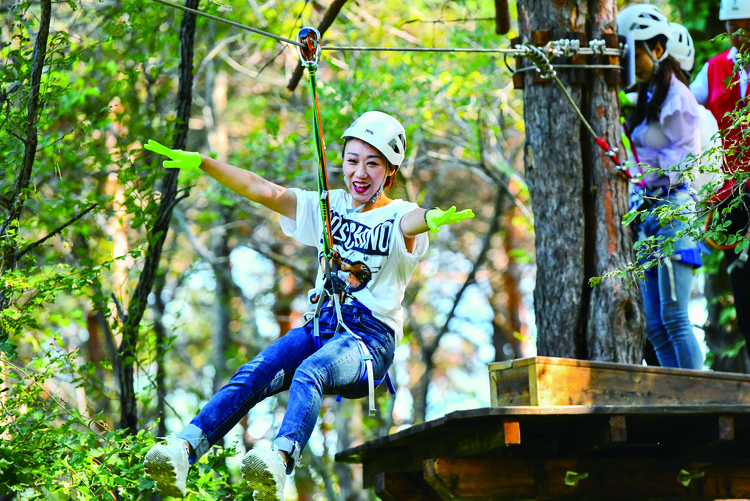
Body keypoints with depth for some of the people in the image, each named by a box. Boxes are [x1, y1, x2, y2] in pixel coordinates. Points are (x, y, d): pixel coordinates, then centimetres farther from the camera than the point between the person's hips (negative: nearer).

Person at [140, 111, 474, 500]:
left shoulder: (396, 218, 1)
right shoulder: (327, 206, 17)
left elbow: (413, 221, -24)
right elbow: (261, 190, 10)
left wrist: (432, 218, -50)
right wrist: (200, 163, -1)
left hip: (370, 336, -5)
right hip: (318, 326, 5)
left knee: (310, 372, -37)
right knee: (254, 374, -24)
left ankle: (280, 460, -62)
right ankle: (181, 452, -43)